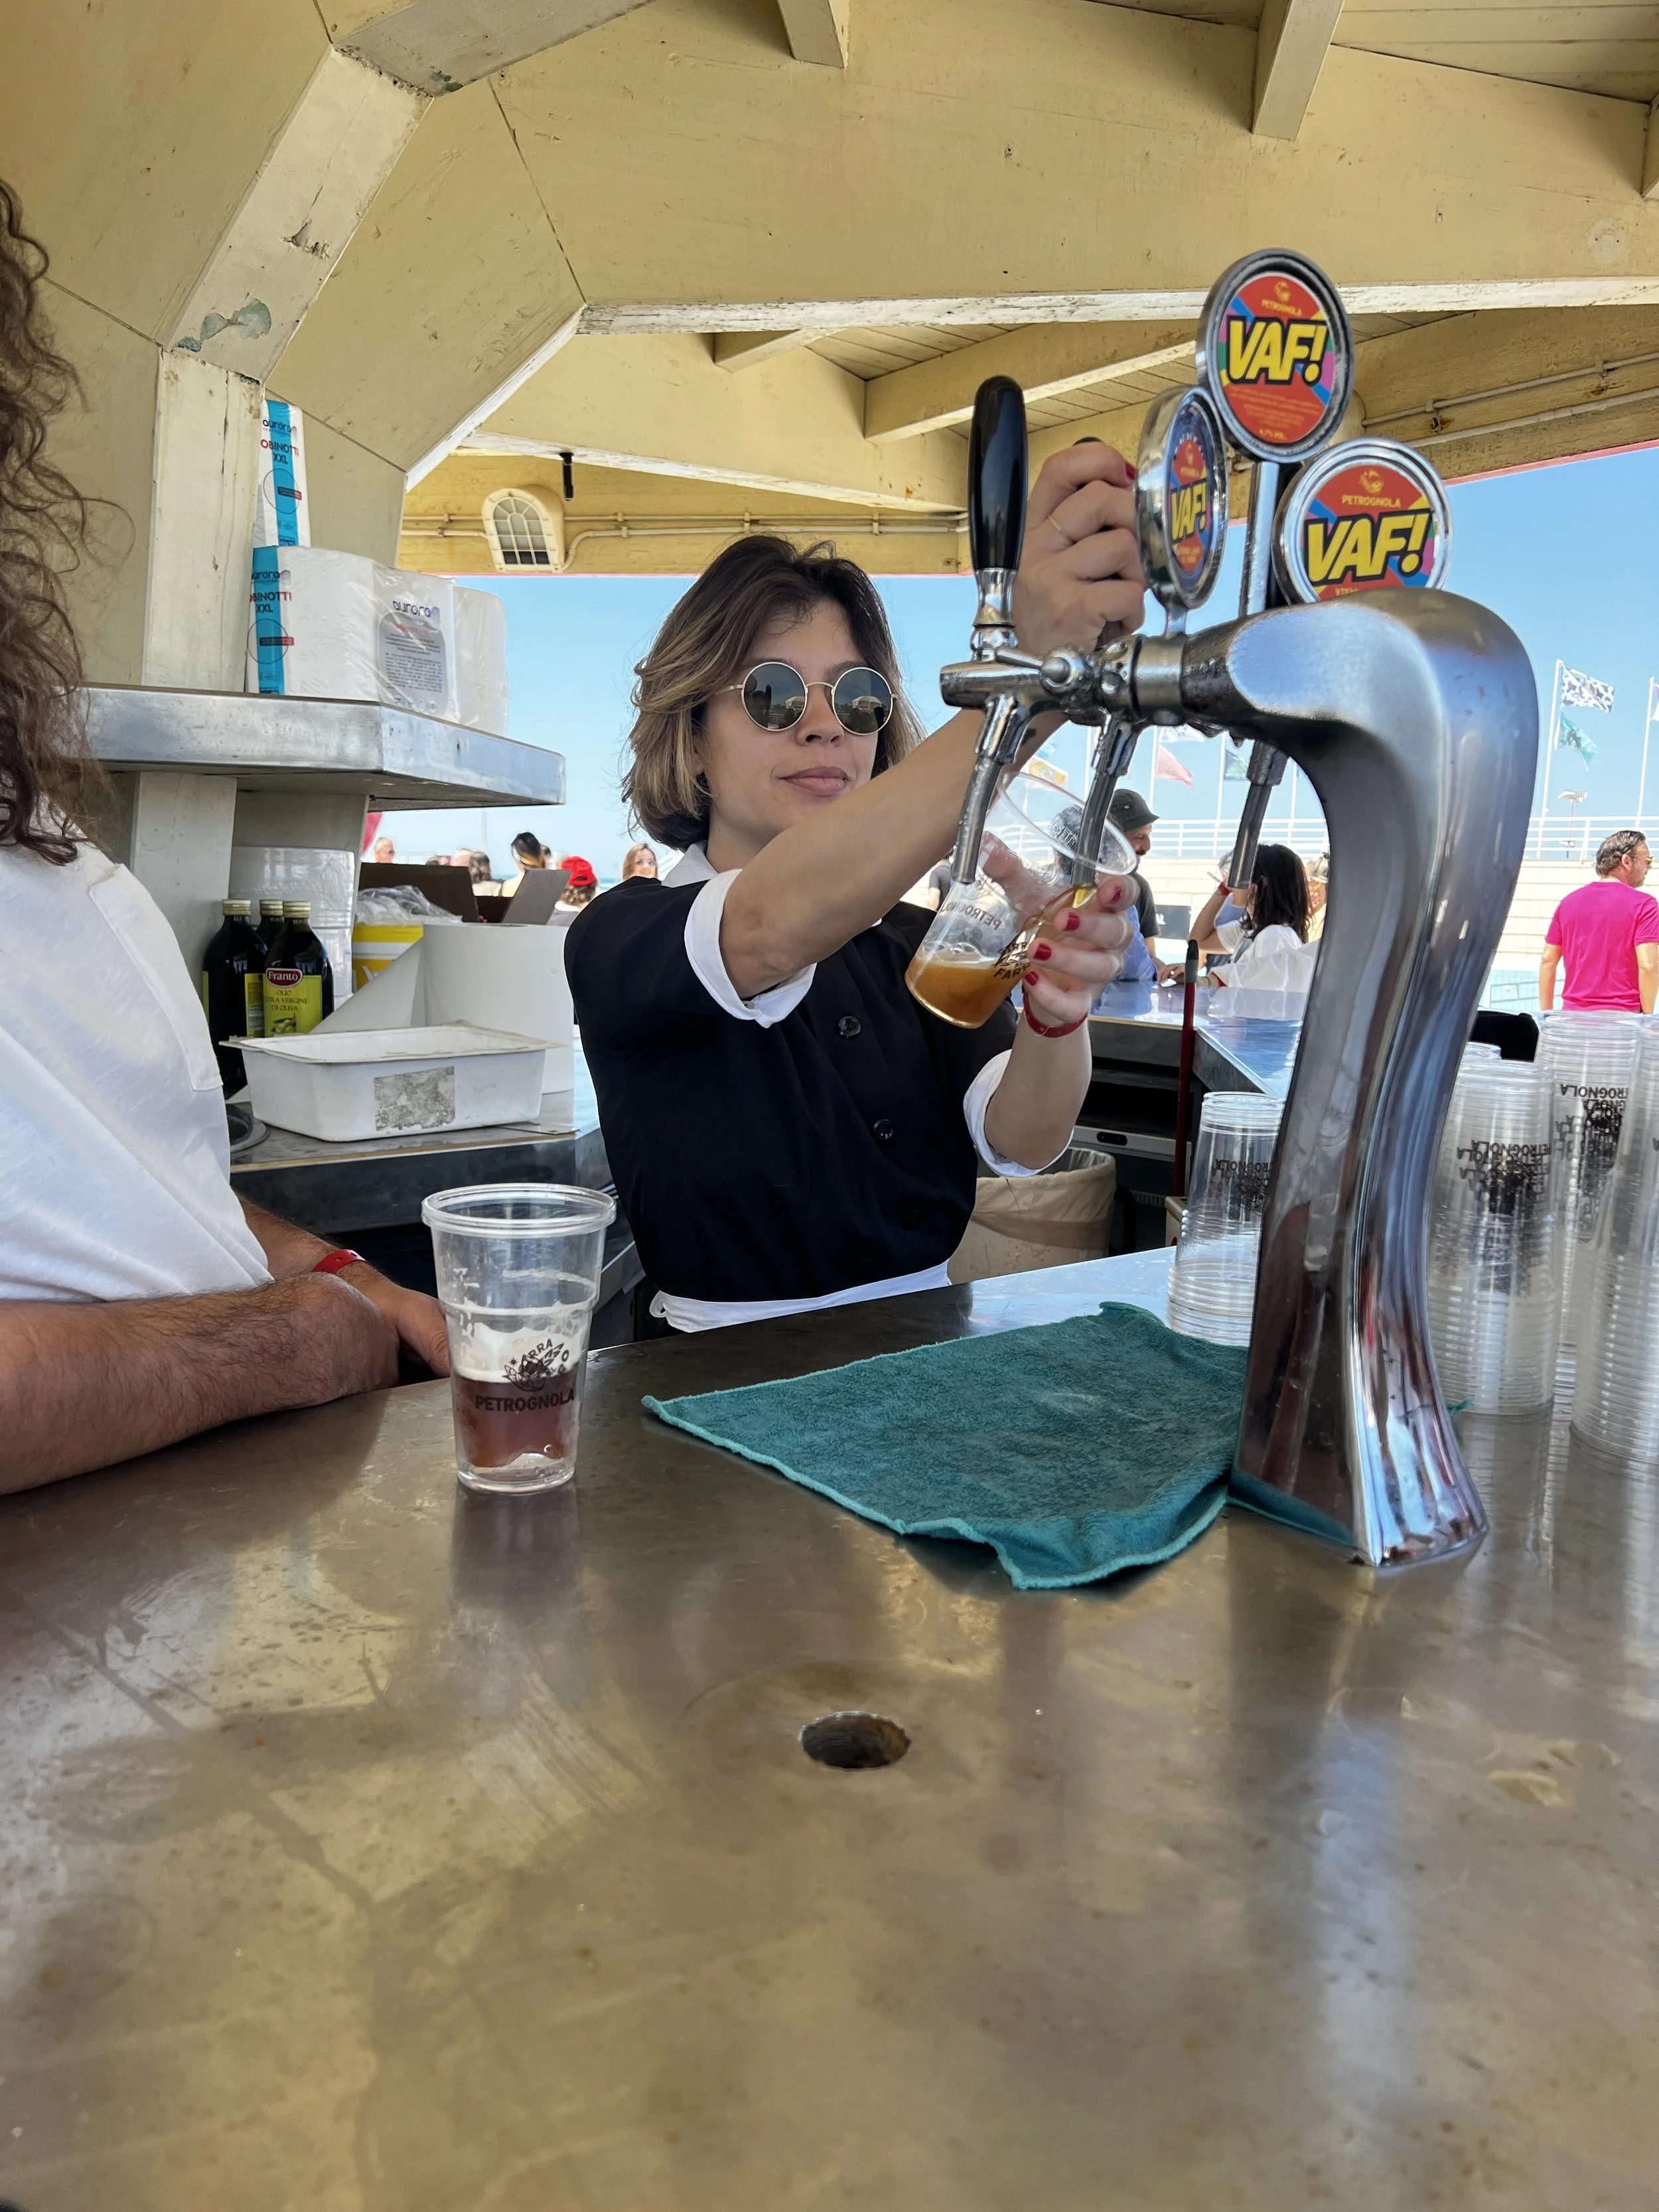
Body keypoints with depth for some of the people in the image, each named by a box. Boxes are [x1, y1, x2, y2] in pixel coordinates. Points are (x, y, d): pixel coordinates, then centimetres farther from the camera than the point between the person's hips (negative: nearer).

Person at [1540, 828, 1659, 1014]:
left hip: (1573, 1014, 5)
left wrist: (1547, 1015, 15)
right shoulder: (1644, 904, -5)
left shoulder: (1569, 902, 10)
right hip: (1622, 1018, -5)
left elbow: (1547, 961, 9)